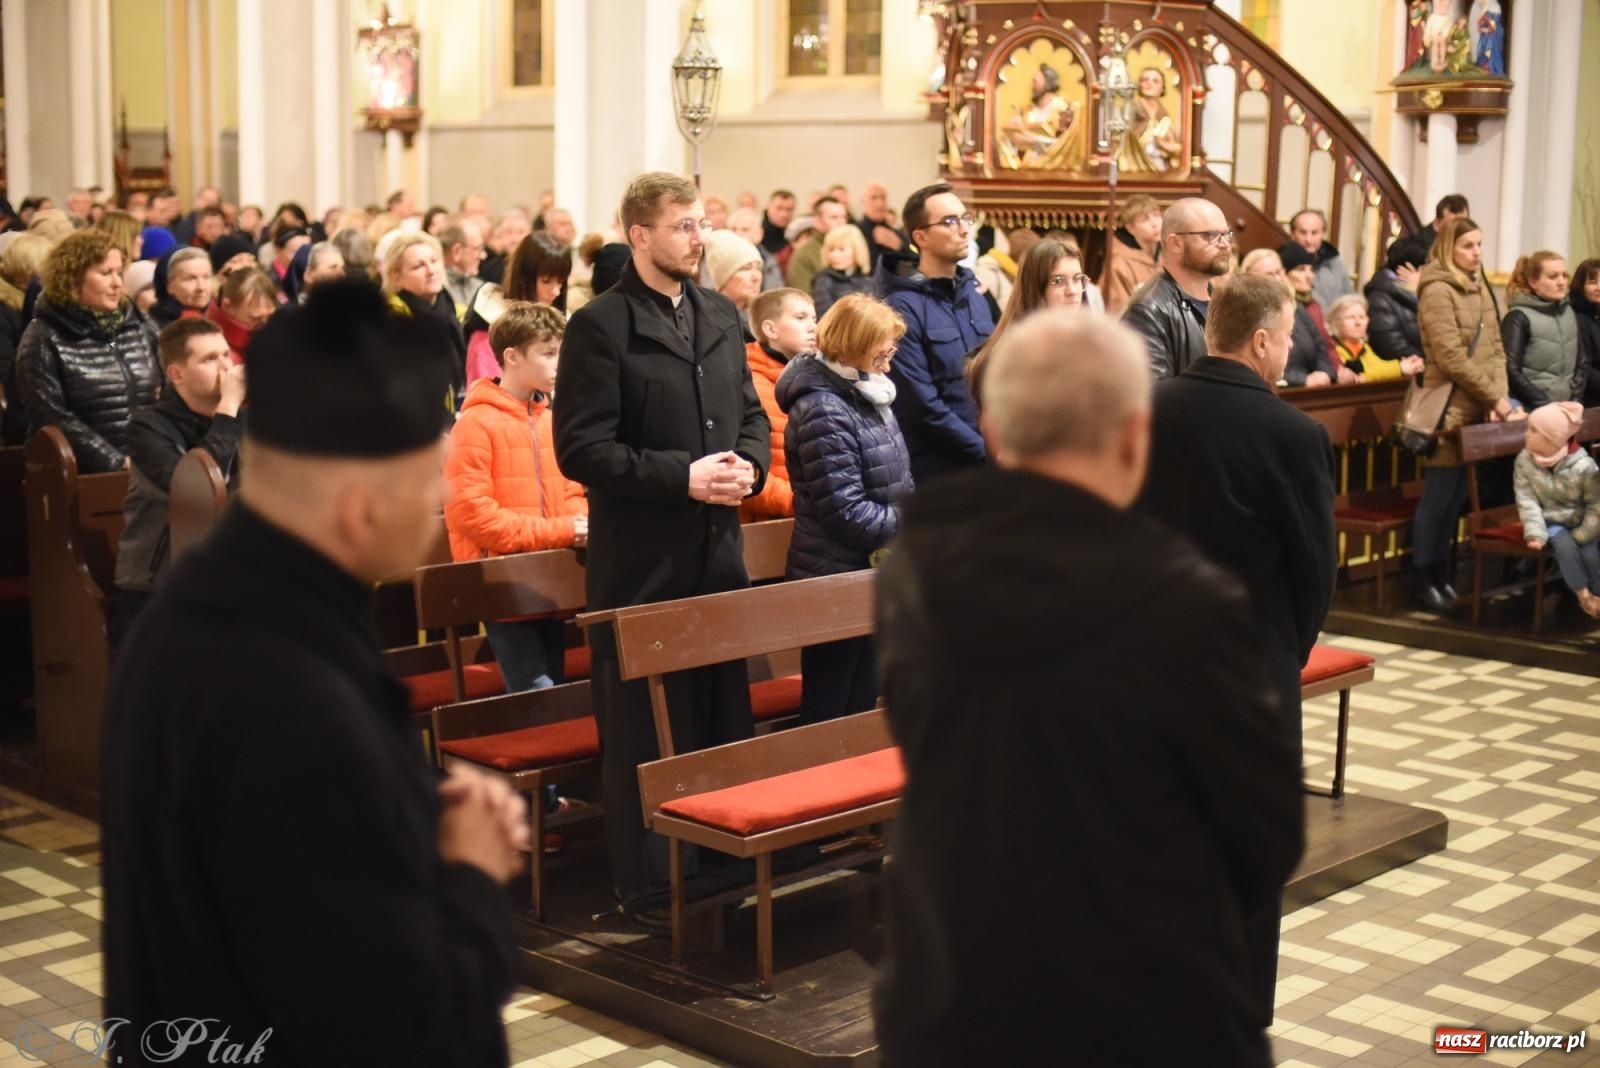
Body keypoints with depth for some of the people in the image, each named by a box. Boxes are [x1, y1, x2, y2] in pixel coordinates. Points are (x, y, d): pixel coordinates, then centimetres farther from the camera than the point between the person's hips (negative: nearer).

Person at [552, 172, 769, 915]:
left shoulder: (719, 316, 12)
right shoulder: (600, 325, -10)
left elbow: (751, 413, 20)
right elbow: (581, 448, -16)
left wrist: (748, 465, -2)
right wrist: (683, 477, -20)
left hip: (719, 552, 7)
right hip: (641, 563, -7)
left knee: (726, 718, 14)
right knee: (644, 733, 2)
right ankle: (646, 884, 14)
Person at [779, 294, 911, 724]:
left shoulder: (867, 396, 8)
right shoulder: (823, 412, -21)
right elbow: (847, 513, -24)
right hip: (837, 580, -9)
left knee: (862, 702, 18)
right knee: (829, 712, 2)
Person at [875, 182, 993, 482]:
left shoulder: (975, 298, 11)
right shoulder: (902, 307, -12)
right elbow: (922, 408, -17)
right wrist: (987, 452, -13)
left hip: (987, 468, 6)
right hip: (935, 474, -6)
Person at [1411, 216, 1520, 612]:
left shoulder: (1480, 288, 13)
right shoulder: (1437, 290, -12)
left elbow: (1496, 348, 11)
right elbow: (1452, 358, -18)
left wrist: (1500, 397, -4)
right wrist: (1496, 399, -14)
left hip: (1477, 409, 8)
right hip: (1449, 408, -7)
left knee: (1457, 495, 11)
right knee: (1438, 495, -3)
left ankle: (1441, 572, 19)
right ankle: (1422, 579, 5)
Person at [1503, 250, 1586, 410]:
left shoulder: (1569, 313, 12)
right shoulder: (1519, 317, -7)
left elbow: (1582, 362, 14)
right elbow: (1512, 371, -14)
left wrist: (1574, 400, 0)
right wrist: (1546, 406, -15)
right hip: (1530, 410, -5)